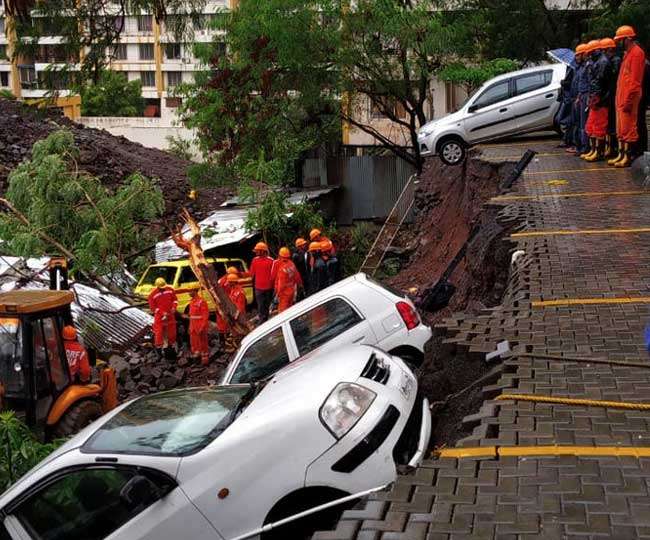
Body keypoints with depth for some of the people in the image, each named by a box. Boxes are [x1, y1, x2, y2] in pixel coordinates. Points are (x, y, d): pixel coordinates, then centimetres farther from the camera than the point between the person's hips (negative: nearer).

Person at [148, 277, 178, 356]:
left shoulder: (170, 290, -1)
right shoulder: (153, 295, -10)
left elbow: (175, 299, 9)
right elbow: (153, 308, -8)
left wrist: (174, 307, -11)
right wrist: (162, 313, -17)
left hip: (170, 315, 4)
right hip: (159, 317, -4)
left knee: (172, 331, 13)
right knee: (159, 332, -6)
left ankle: (170, 345, 29)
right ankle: (158, 347, 3)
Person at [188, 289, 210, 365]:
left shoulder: (201, 302, -16)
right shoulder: (192, 301, 11)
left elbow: (206, 315, -18)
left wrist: (202, 327, -21)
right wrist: (190, 327, 16)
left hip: (201, 327, -9)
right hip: (193, 327, 9)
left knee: (203, 343, 0)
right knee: (194, 343, 14)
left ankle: (204, 359, 8)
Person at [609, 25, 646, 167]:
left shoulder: (637, 53, -11)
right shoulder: (627, 53, 19)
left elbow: (635, 80, -18)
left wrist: (628, 99, -21)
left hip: (629, 98, -10)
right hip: (622, 97, 10)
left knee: (629, 129, -7)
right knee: (621, 130, 12)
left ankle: (628, 157, -5)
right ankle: (621, 155, 18)